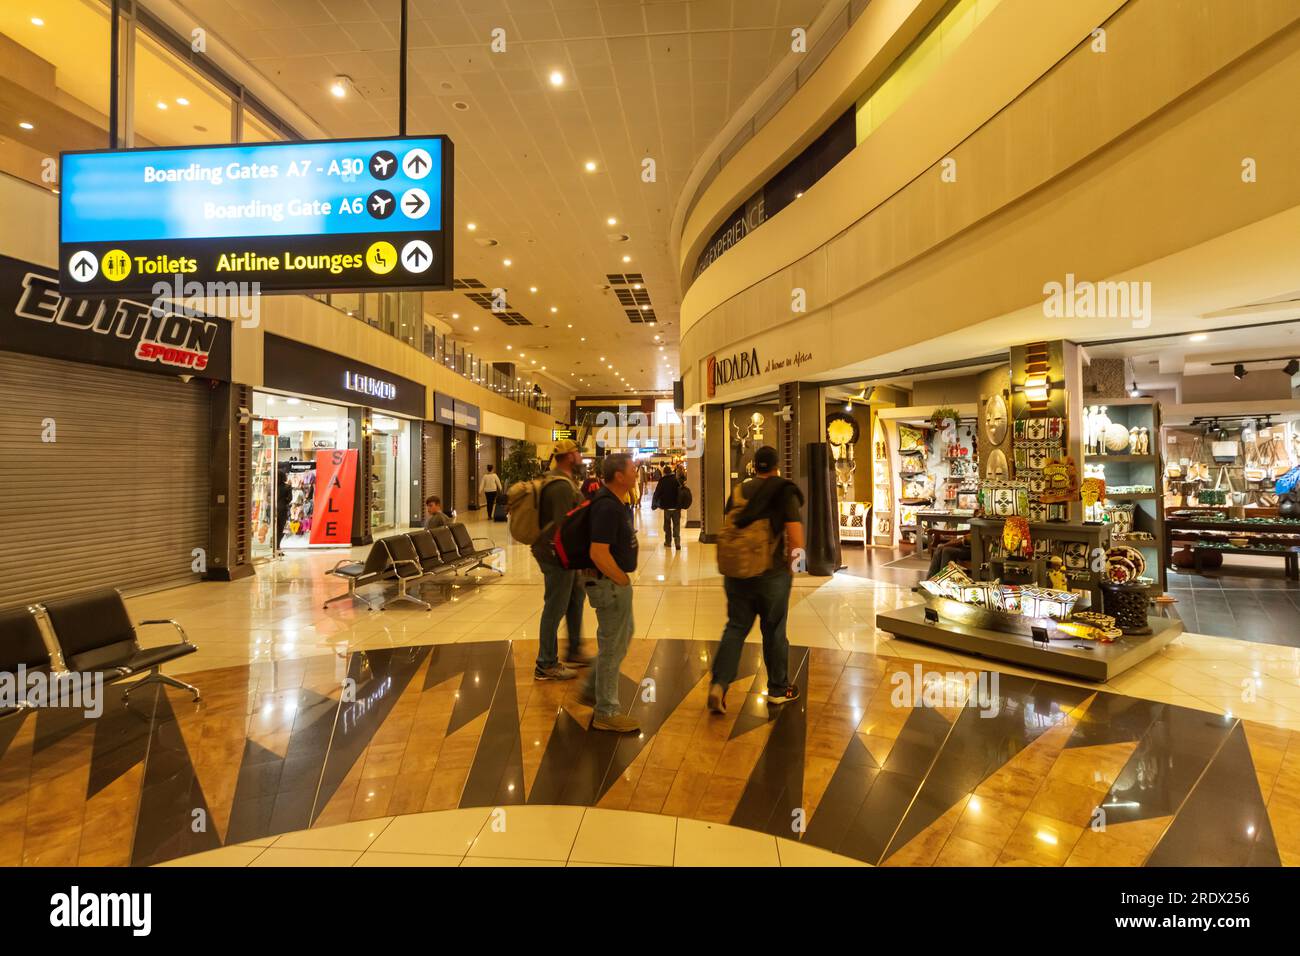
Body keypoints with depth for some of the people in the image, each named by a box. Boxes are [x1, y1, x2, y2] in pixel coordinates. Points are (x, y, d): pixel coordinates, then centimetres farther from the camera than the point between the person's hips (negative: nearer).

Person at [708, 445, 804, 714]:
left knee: (735, 627, 11)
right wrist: (790, 565, 2)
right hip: (772, 574, -3)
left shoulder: (738, 492, 4)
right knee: (774, 632, 12)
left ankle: (719, 684, -2)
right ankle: (778, 689, 27)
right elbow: (796, 539, -15)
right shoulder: (785, 492, -8)